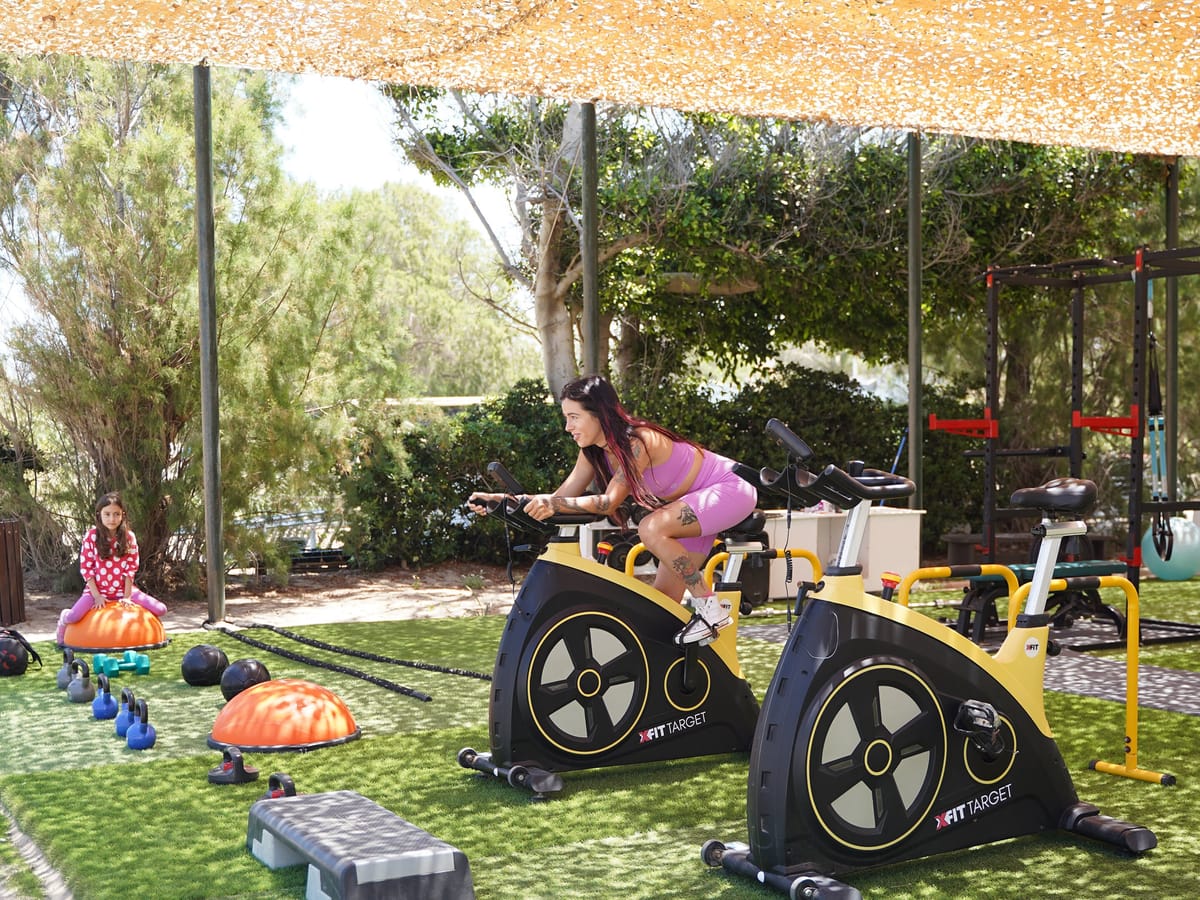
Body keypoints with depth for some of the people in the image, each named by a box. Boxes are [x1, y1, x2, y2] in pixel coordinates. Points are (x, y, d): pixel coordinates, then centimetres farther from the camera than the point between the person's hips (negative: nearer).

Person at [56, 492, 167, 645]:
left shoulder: (129, 536, -3)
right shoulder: (91, 536, -8)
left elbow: (131, 567, -2)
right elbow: (86, 567, -7)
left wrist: (127, 596, -8)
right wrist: (97, 596, -12)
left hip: (123, 588, 2)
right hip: (97, 588, -2)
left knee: (161, 610, -15)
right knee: (74, 616, -28)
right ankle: (64, 617, 13)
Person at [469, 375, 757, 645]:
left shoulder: (637, 441, -29)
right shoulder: (594, 452, -4)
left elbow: (610, 502, -34)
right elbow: (564, 495, -7)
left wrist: (554, 504, -47)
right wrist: (498, 499, -17)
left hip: (730, 490, -9)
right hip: (693, 500, 9)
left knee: (651, 529, -31)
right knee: (663, 600, 2)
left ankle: (710, 606, -20)